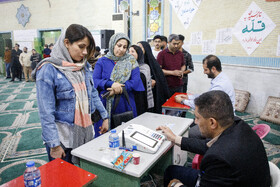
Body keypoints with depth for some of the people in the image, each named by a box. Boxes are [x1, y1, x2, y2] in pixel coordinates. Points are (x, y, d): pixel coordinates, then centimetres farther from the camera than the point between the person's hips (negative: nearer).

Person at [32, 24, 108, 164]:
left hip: (86, 133, 5)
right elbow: (46, 113, -15)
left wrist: (104, 117, 11)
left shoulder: (85, 66, 4)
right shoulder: (48, 70, -14)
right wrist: (54, 145, -14)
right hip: (63, 138, -5)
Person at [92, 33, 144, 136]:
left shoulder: (131, 61, 8)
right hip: (105, 106, 0)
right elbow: (95, 80, -3)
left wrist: (119, 89, -17)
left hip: (125, 105, 1)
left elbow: (136, 81, -4)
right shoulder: (102, 61, 7)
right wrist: (111, 84, -19)